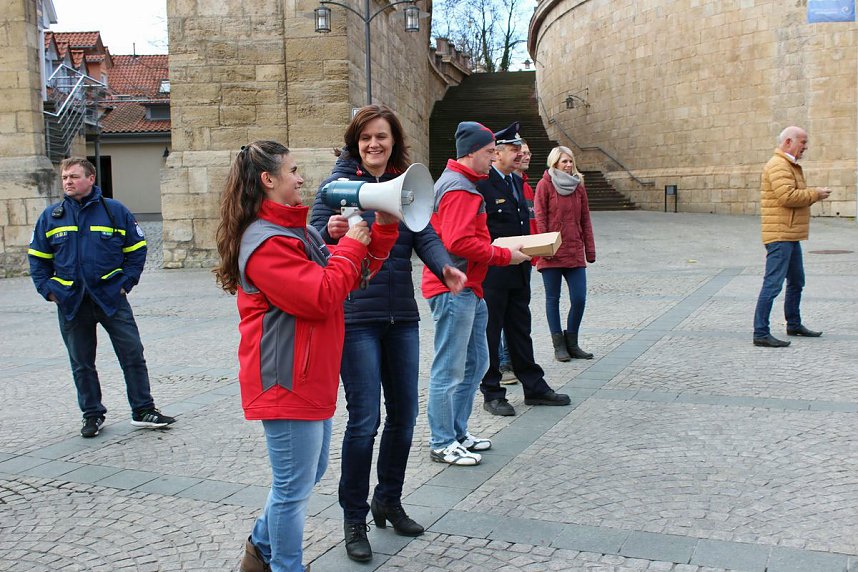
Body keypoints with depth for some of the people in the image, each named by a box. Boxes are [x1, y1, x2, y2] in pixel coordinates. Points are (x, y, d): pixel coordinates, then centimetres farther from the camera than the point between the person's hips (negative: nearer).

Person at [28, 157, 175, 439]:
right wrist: (48, 289, 1)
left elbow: (137, 249, 6)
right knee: (81, 363, 10)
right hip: (71, 303, 2)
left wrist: (126, 281, -3)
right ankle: (92, 414, 24)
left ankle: (143, 411, 10)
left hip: (111, 297, -2)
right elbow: (37, 257, 13)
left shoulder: (115, 211, 0)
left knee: (133, 355, -1)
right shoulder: (51, 216, 5)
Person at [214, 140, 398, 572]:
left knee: (309, 473, 22)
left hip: (311, 377, 11)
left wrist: (383, 229, 1)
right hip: (287, 381, -10)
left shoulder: (299, 232, 13)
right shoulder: (264, 242, -19)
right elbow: (322, 296, -23)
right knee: (295, 486, 2)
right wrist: (351, 244, -11)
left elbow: (349, 275, 14)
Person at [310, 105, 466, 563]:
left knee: (404, 414, 11)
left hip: (402, 316, 5)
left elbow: (425, 236, -2)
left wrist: (445, 267, -22)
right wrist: (332, 231, -37)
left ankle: (389, 501, 32)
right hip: (355, 315, -5)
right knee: (365, 420, -6)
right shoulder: (339, 182, -4)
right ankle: (354, 520, 11)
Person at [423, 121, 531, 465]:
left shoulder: (464, 183, 20)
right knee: (449, 370, -3)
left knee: (476, 363, 17)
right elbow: (458, 242, -25)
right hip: (453, 290, -11)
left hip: (469, 289, 11)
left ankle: (458, 432, 27)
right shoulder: (459, 188, -15)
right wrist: (504, 255, -16)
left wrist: (498, 248, 11)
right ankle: (442, 444, 6)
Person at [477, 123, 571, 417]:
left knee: (520, 330, 16)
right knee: (489, 332, 2)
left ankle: (534, 387, 25)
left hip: (518, 271, 9)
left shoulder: (516, 181, 15)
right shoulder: (481, 183, -14)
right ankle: (492, 394, 12)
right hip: (492, 273, -8)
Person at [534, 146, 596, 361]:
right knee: (553, 298, 4)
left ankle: (572, 342, 16)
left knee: (579, 298, 0)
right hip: (552, 254, -4)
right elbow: (539, 218, -6)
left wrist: (590, 249, 10)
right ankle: (559, 345, 14)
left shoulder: (578, 186, 12)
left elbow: (585, 219, 13)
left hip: (575, 252, 4)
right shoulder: (545, 184, -2)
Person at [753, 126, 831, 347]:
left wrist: (813, 195, 6)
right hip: (780, 235, -11)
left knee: (796, 282, 21)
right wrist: (815, 194, -14)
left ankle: (794, 325, 35)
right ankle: (761, 333, -12)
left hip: (791, 235, 11)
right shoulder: (778, 165, -14)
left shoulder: (790, 165, 21)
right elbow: (787, 196, -25)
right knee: (773, 284, -13)